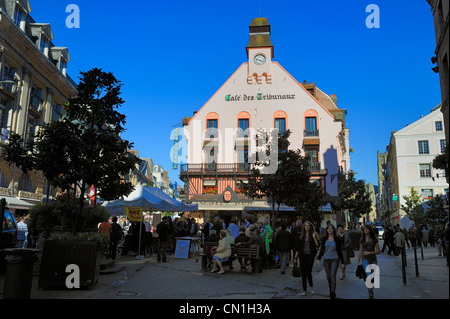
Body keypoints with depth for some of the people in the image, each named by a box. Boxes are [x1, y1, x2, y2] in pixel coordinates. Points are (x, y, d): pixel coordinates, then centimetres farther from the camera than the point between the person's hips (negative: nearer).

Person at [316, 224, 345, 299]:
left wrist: (342, 261, 6)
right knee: (328, 276, 8)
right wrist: (319, 258, 1)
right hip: (326, 259, 3)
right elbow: (322, 249, 9)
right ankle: (331, 289, 27)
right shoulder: (324, 239, 4)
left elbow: (339, 250, 5)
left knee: (332, 275, -10)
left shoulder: (337, 239, -1)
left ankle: (333, 293, -6)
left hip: (335, 259, -3)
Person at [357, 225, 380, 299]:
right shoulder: (362, 240, 6)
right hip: (365, 259, -1)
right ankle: (371, 294, -14)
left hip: (373, 259, 1)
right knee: (369, 275, -17)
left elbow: (378, 251, 1)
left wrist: (369, 252, -12)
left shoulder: (374, 239, 3)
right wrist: (358, 261, 11)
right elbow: (360, 251, 12)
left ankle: (371, 290, 26)